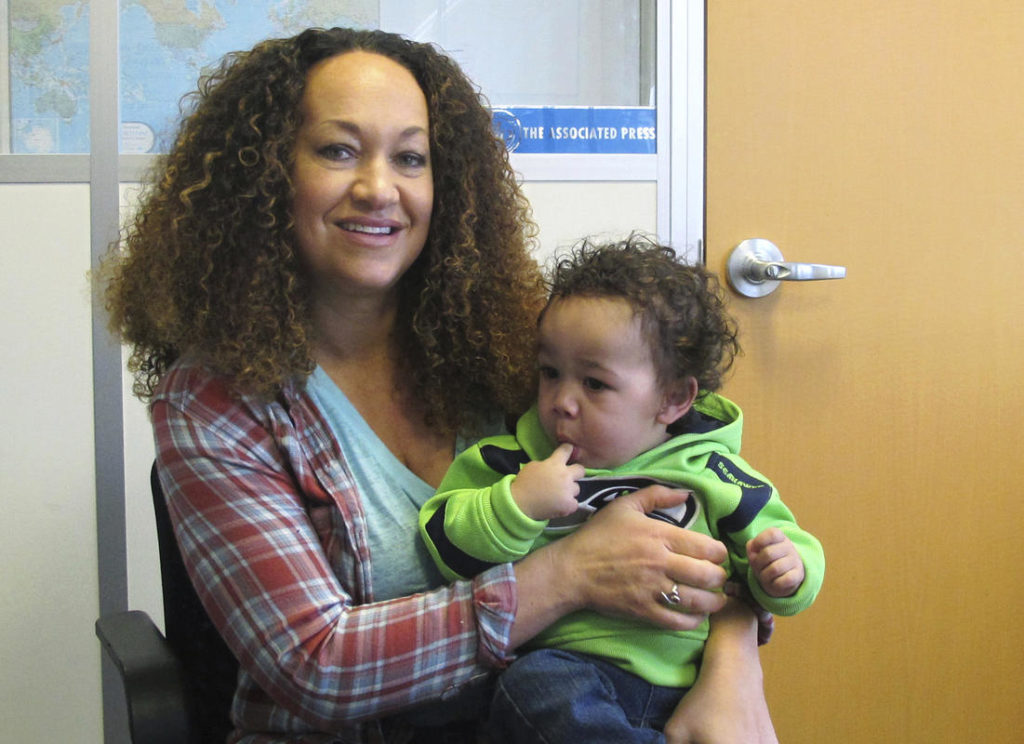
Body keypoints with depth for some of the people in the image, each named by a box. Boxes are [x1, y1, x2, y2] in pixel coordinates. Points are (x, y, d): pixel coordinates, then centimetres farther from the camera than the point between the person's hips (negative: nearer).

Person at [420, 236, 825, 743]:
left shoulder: (709, 472, 10)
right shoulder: (520, 463, 10)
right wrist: (515, 505, -14)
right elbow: (444, 544, 2)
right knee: (534, 686, -33)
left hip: (693, 677, 1)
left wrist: (787, 571, -5)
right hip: (572, 666, 0)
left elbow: (780, 540, 18)